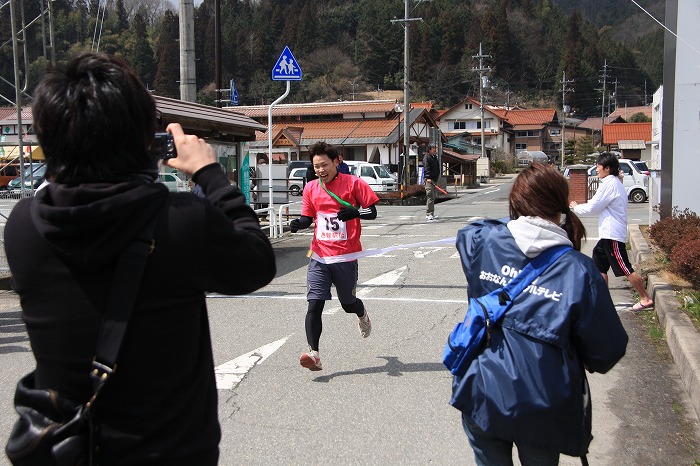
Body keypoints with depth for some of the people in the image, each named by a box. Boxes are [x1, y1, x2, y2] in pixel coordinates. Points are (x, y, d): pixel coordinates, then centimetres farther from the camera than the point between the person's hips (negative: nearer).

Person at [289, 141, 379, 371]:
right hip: (319, 257, 2)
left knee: (348, 303, 14)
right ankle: (313, 354, -10)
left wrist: (355, 212, -24)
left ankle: (363, 316, 50)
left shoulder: (353, 183, -6)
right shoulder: (311, 188, 6)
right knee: (314, 305, -11)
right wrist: (299, 223, -7)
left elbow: (373, 212, -4)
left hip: (346, 257, -2)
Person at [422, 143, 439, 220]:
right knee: (430, 196, -14)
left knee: (433, 197, 12)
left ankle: (432, 213, 18)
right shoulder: (426, 157, -7)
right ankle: (428, 214, -15)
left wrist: (437, 177, 21)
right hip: (429, 179, -9)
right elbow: (426, 168, -17)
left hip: (434, 179, 9)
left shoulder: (435, 157, 21)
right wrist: (428, 177, -26)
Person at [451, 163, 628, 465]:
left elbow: (466, 232, 21)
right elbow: (607, 349, -8)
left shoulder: (483, 242, -7)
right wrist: (587, 362, 13)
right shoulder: (578, 270, -14)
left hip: (481, 395, 2)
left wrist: (509, 224, 15)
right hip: (542, 406, -2)